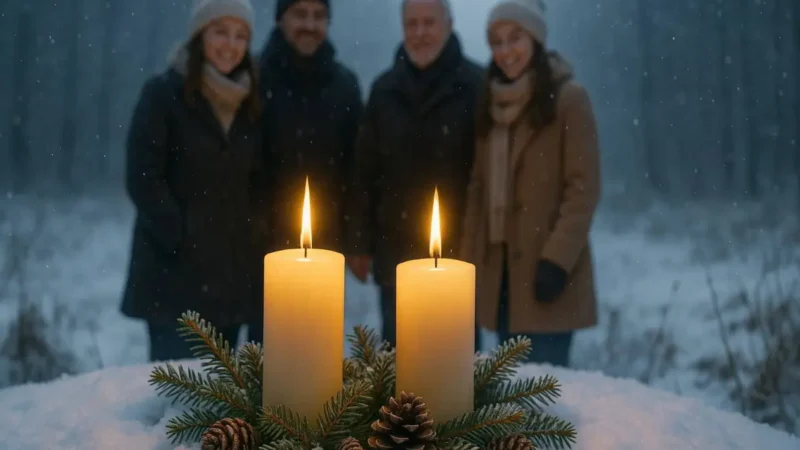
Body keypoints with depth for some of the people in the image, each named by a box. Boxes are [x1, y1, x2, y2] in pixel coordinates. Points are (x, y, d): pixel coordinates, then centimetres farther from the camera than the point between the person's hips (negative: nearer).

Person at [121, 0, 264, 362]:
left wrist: (252, 238, 3)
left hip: (232, 271, 6)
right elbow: (142, 180, -11)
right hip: (175, 271, -5)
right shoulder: (163, 94, -5)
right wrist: (181, 240, -14)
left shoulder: (249, 104, 12)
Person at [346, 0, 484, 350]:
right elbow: (364, 171, 8)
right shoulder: (385, 89, 6)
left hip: (458, 248, -3)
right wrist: (359, 243, 6)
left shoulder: (475, 87, -6)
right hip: (396, 249, 4)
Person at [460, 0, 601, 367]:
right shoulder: (492, 103, 14)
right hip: (500, 270, 6)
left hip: (546, 268, -6)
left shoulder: (568, 98, -5)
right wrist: (469, 257, 8)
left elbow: (583, 187, -9)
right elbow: (478, 188, 13)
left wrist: (558, 258, -17)